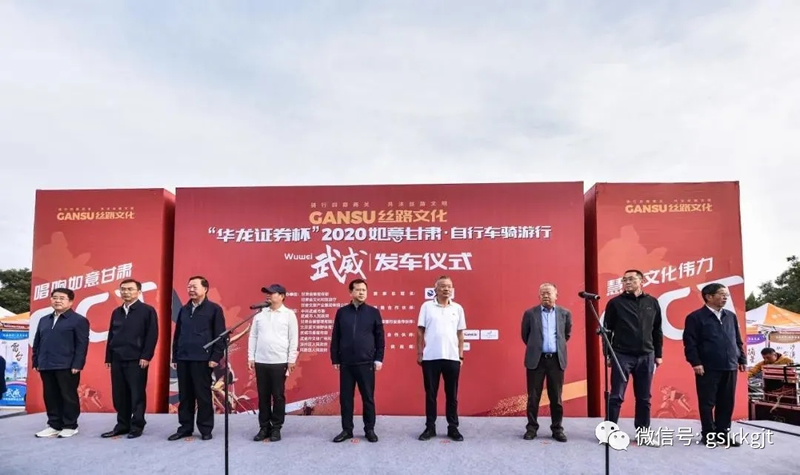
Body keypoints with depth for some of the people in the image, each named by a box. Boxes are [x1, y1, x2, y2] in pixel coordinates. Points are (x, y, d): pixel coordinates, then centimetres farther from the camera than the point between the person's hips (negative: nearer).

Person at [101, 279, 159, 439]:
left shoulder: (147, 311, -2)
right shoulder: (116, 312, 16)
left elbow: (152, 335, -8)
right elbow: (111, 335, 17)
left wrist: (145, 356, -14)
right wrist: (108, 357, 11)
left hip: (136, 360, -6)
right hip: (117, 360, 6)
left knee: (137, 394, -1)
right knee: (119, 395, 8)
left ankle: (137, 426, 8)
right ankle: (122, 425, 18)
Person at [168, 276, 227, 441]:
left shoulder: (214, 309, -2)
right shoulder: (183, 310, 15)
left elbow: (220, 335, -5)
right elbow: (177, 335, 18)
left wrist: (215, 357, -11)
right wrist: (174, 357, 14)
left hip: (202, 359, -5)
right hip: (183, 359, 5)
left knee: (203, 395, 0)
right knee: (184, 396, 9)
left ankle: (206, 429, 10)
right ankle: (185, 427, 19)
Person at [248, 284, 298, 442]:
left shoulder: (289, 314, -1)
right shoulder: (260, 313, 8)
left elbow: (293, 339, -2)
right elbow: (253, 336, 10)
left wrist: (291, 360, -5)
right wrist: (250, 357, 6)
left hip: (280, 362, -3)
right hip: (261, 361, 3)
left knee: (278, 396, 2)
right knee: (263, 396, 8)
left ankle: (276, 428, 12)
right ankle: (264, 427, 18)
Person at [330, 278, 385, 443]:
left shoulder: (373, 312, 3)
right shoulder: (342, 312, 5)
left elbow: (380, 337, 4)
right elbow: (335, 338, 8)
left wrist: (379, 358, -1)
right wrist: (335, 359, 5)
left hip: (366, 363, -1)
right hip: (346, 363, 1)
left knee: (368, 398, 5)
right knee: (345, 397, 7)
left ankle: (370, 430, 16)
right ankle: (347, 430, 18)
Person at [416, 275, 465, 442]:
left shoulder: (458, 308, 7)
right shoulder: (427, 306, 1)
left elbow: (460, 334, 9)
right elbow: (420, 332, 2)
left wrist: (461, 356, 6)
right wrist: (419, 353, -1)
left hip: (452, 358, 2)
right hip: (430, 357, -1)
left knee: (452, 395, 8)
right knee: (430, 394, 7)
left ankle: (453, 428, 17)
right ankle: (430, 427, 16)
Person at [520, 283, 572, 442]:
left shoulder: (565, 313, 4)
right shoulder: (530, 313, 0)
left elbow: (567, 334, 17)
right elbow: (525, 335, 10)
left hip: (556, 360, 1)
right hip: (536, 359, -1)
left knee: (556, 397, 7)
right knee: (533, 397, 4)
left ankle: (557, 429, 17)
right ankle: (532, 428, 14)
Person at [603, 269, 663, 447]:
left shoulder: (652, 302, 7)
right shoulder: (616, 303, -2)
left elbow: (657, 331, 10)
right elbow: (607, 329, -1)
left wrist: (658, 354, 9)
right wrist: (607, 354, -5)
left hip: (646, 356, 3)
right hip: (622, 355, -3)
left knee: (644, 398, 10)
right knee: (616, 396, 0)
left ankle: (643, 433, 20)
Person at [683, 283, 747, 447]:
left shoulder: (731, 316, 15)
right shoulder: (696, 317, -4)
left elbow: (738, 340, 20)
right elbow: (690, 342, -8)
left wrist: (742, 359, 14)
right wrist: (696, 362, -14)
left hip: (730, 367, 6)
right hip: (708, 368, -5)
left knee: (727, 403, 8)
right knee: (707, 403, 1)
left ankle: (723, 433, 18)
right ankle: (709, 435, 10)